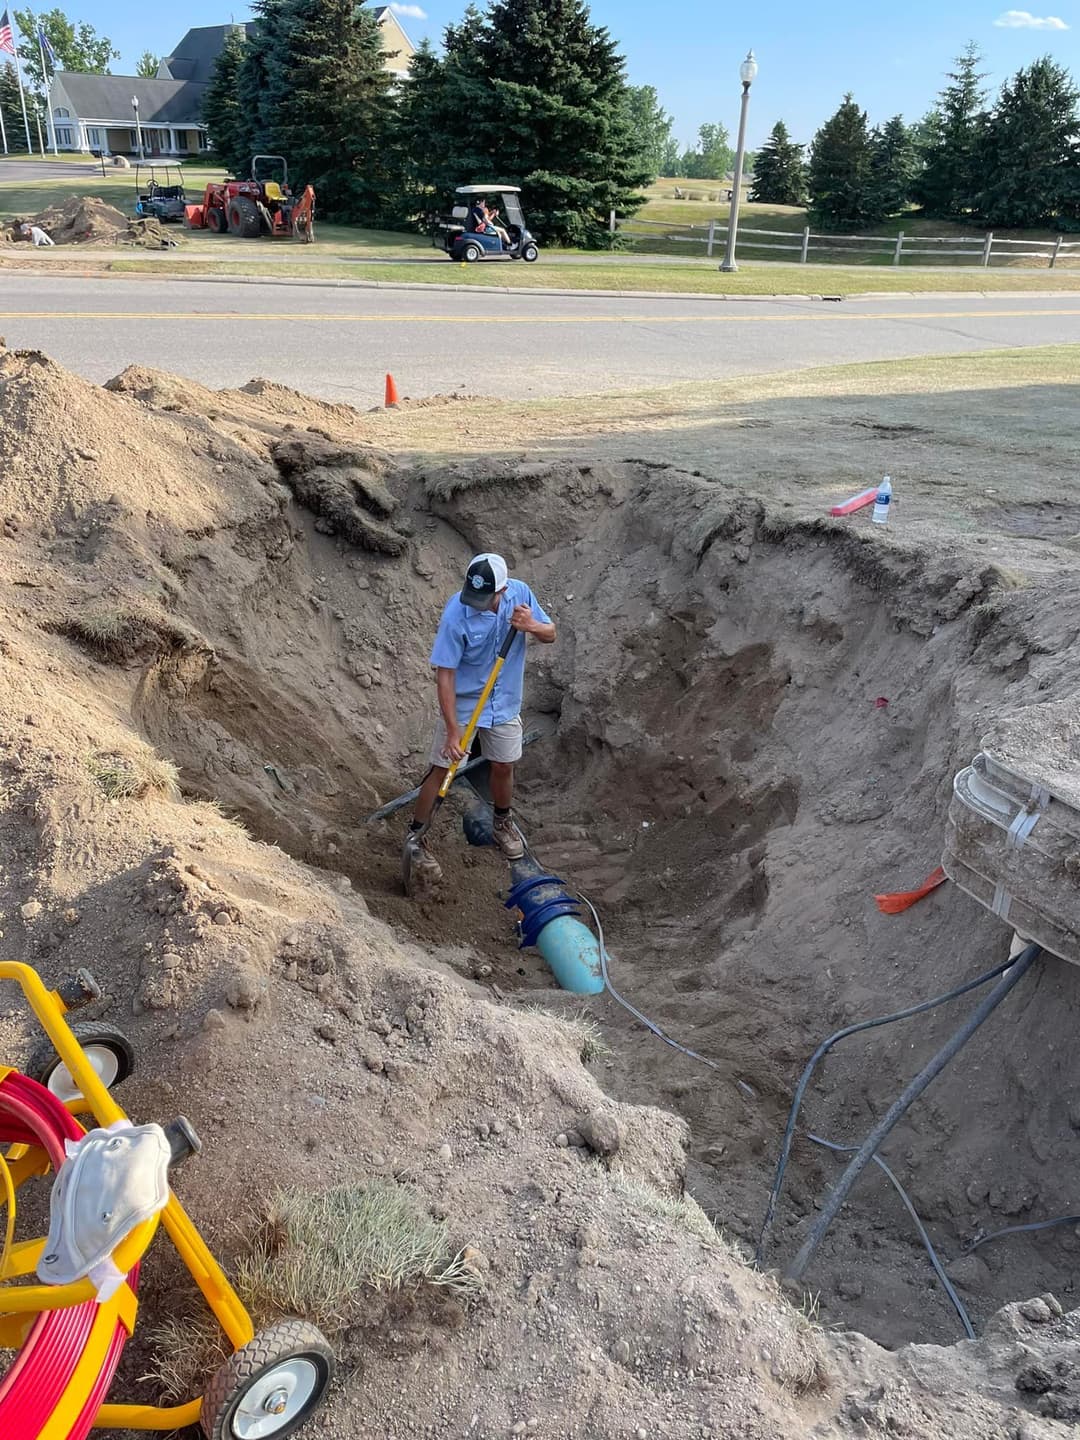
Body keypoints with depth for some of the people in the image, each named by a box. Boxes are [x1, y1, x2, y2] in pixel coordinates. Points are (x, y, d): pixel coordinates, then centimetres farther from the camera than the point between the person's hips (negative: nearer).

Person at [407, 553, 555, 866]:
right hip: (461, 704, -4)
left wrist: (532, 626, -27)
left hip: (505, 703, 4)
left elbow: (551, 635, -2)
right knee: (441, 769, 3)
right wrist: (453, 730, -25)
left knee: (504, 767, 18)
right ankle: (414, 836, 21)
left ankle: (503, 823, 44)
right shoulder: (456, 614, -29)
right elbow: (445, 675, -24)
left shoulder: (519, 593, -16)